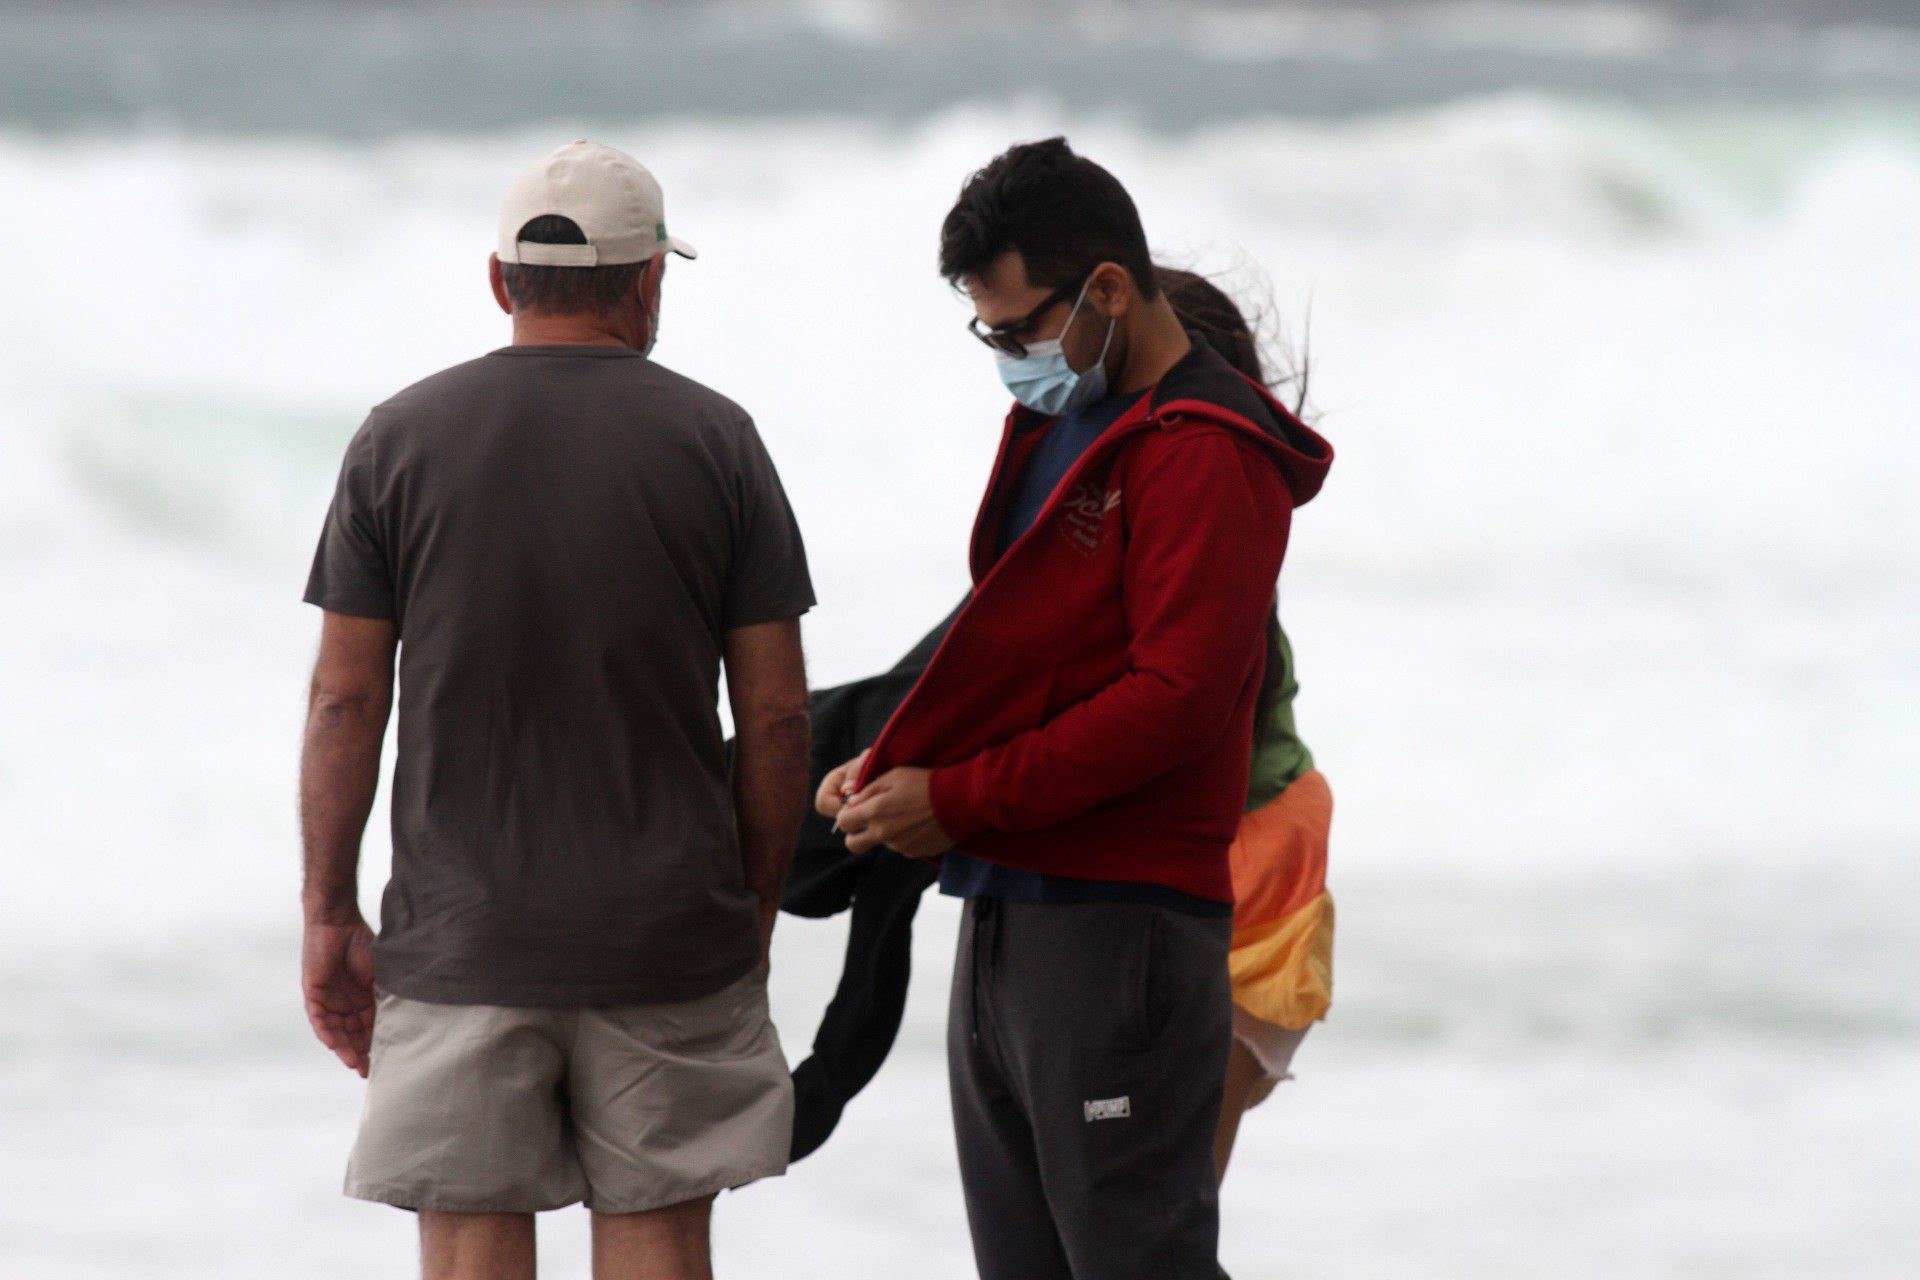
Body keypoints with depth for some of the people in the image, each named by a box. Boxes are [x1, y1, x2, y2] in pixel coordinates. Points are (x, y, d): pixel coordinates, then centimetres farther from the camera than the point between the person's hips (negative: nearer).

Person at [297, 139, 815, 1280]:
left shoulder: (400, 439, 1)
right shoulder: (713, 439, 0)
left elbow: (346, 698, 0)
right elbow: (777, 714, 0)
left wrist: (330, 914, 6)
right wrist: (757, 908, 11)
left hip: (461, 933, 0)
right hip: (671, 932, 0)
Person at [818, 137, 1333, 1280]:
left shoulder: (1204, 455, -13)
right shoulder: (1060, 425, 18)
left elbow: (1177, 695, -21)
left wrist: (960, 799, -17)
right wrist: (894, 765, 5)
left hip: (1120, 932, -10)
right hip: (1007, 915, 10)